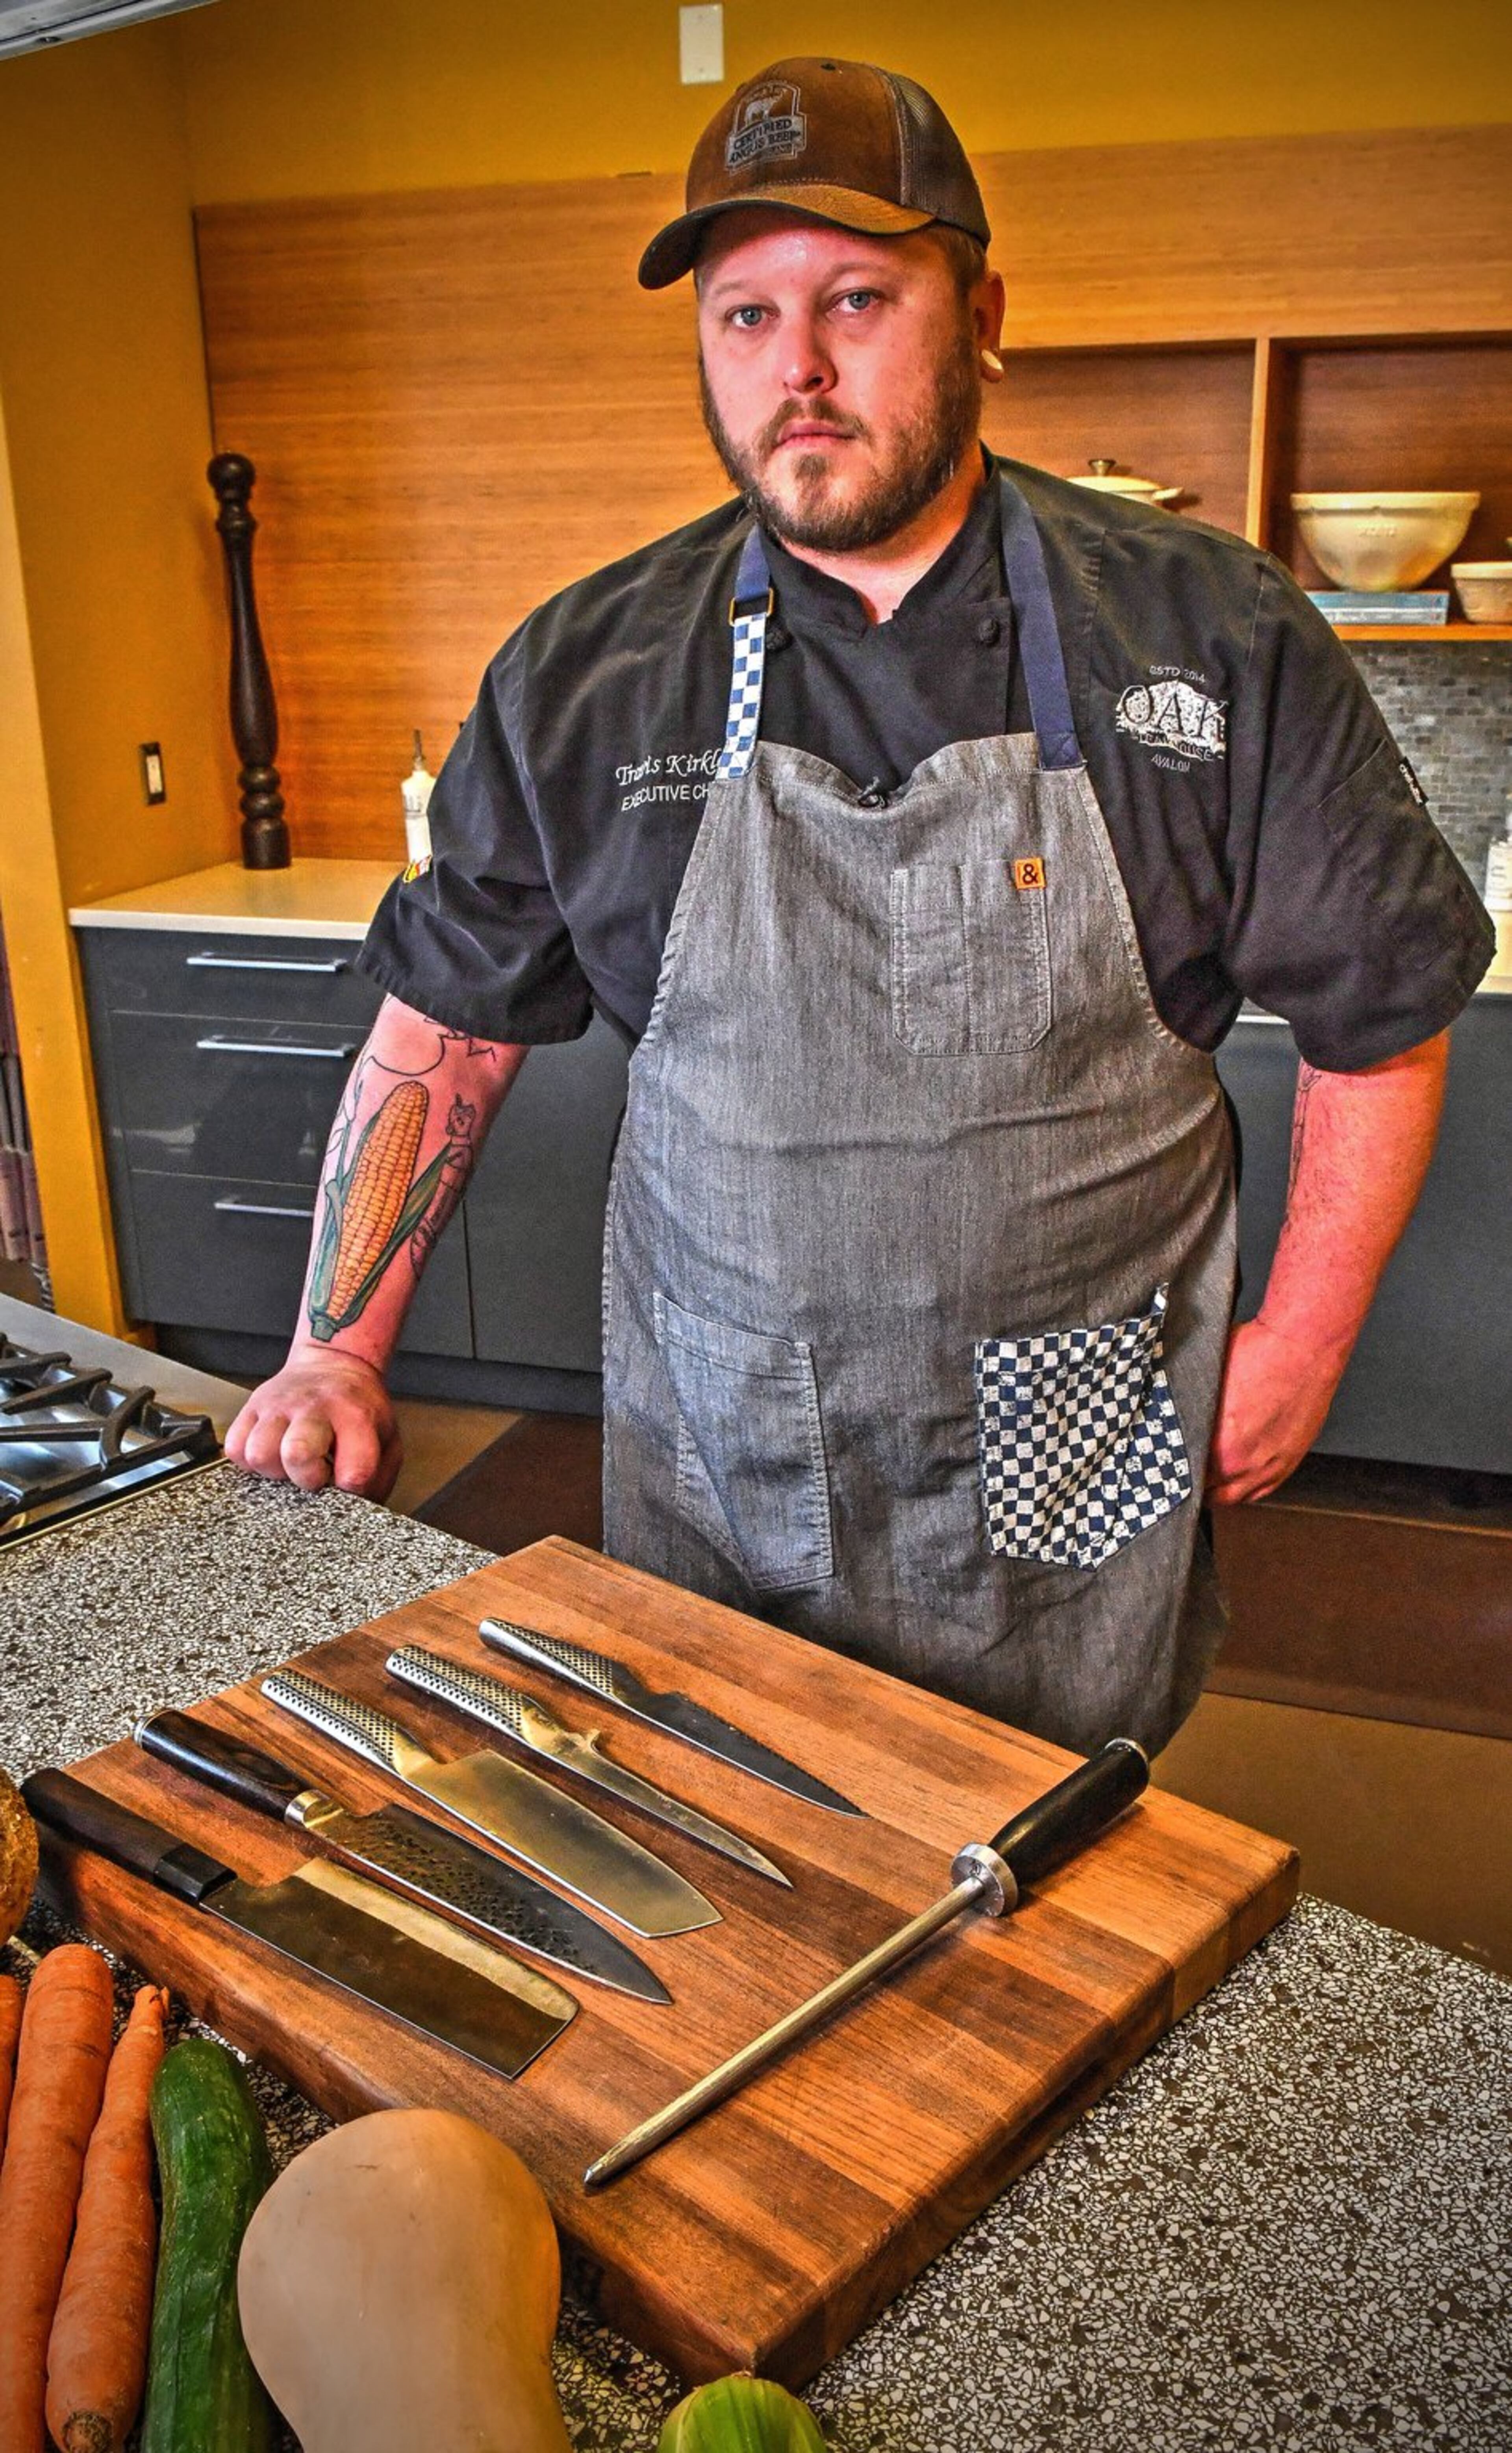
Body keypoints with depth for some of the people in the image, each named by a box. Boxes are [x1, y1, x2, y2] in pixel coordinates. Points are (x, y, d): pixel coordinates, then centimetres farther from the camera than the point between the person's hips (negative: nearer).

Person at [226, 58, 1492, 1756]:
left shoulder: (1214, 641, -7)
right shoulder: (582, 676, -2)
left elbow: (1379, 1008, 1)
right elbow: (445, 1024, 4)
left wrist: (1302, 1343, -2)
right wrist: (339, 1350, -1)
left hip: (1068, 1489, -1)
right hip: (712, 1466, 2)